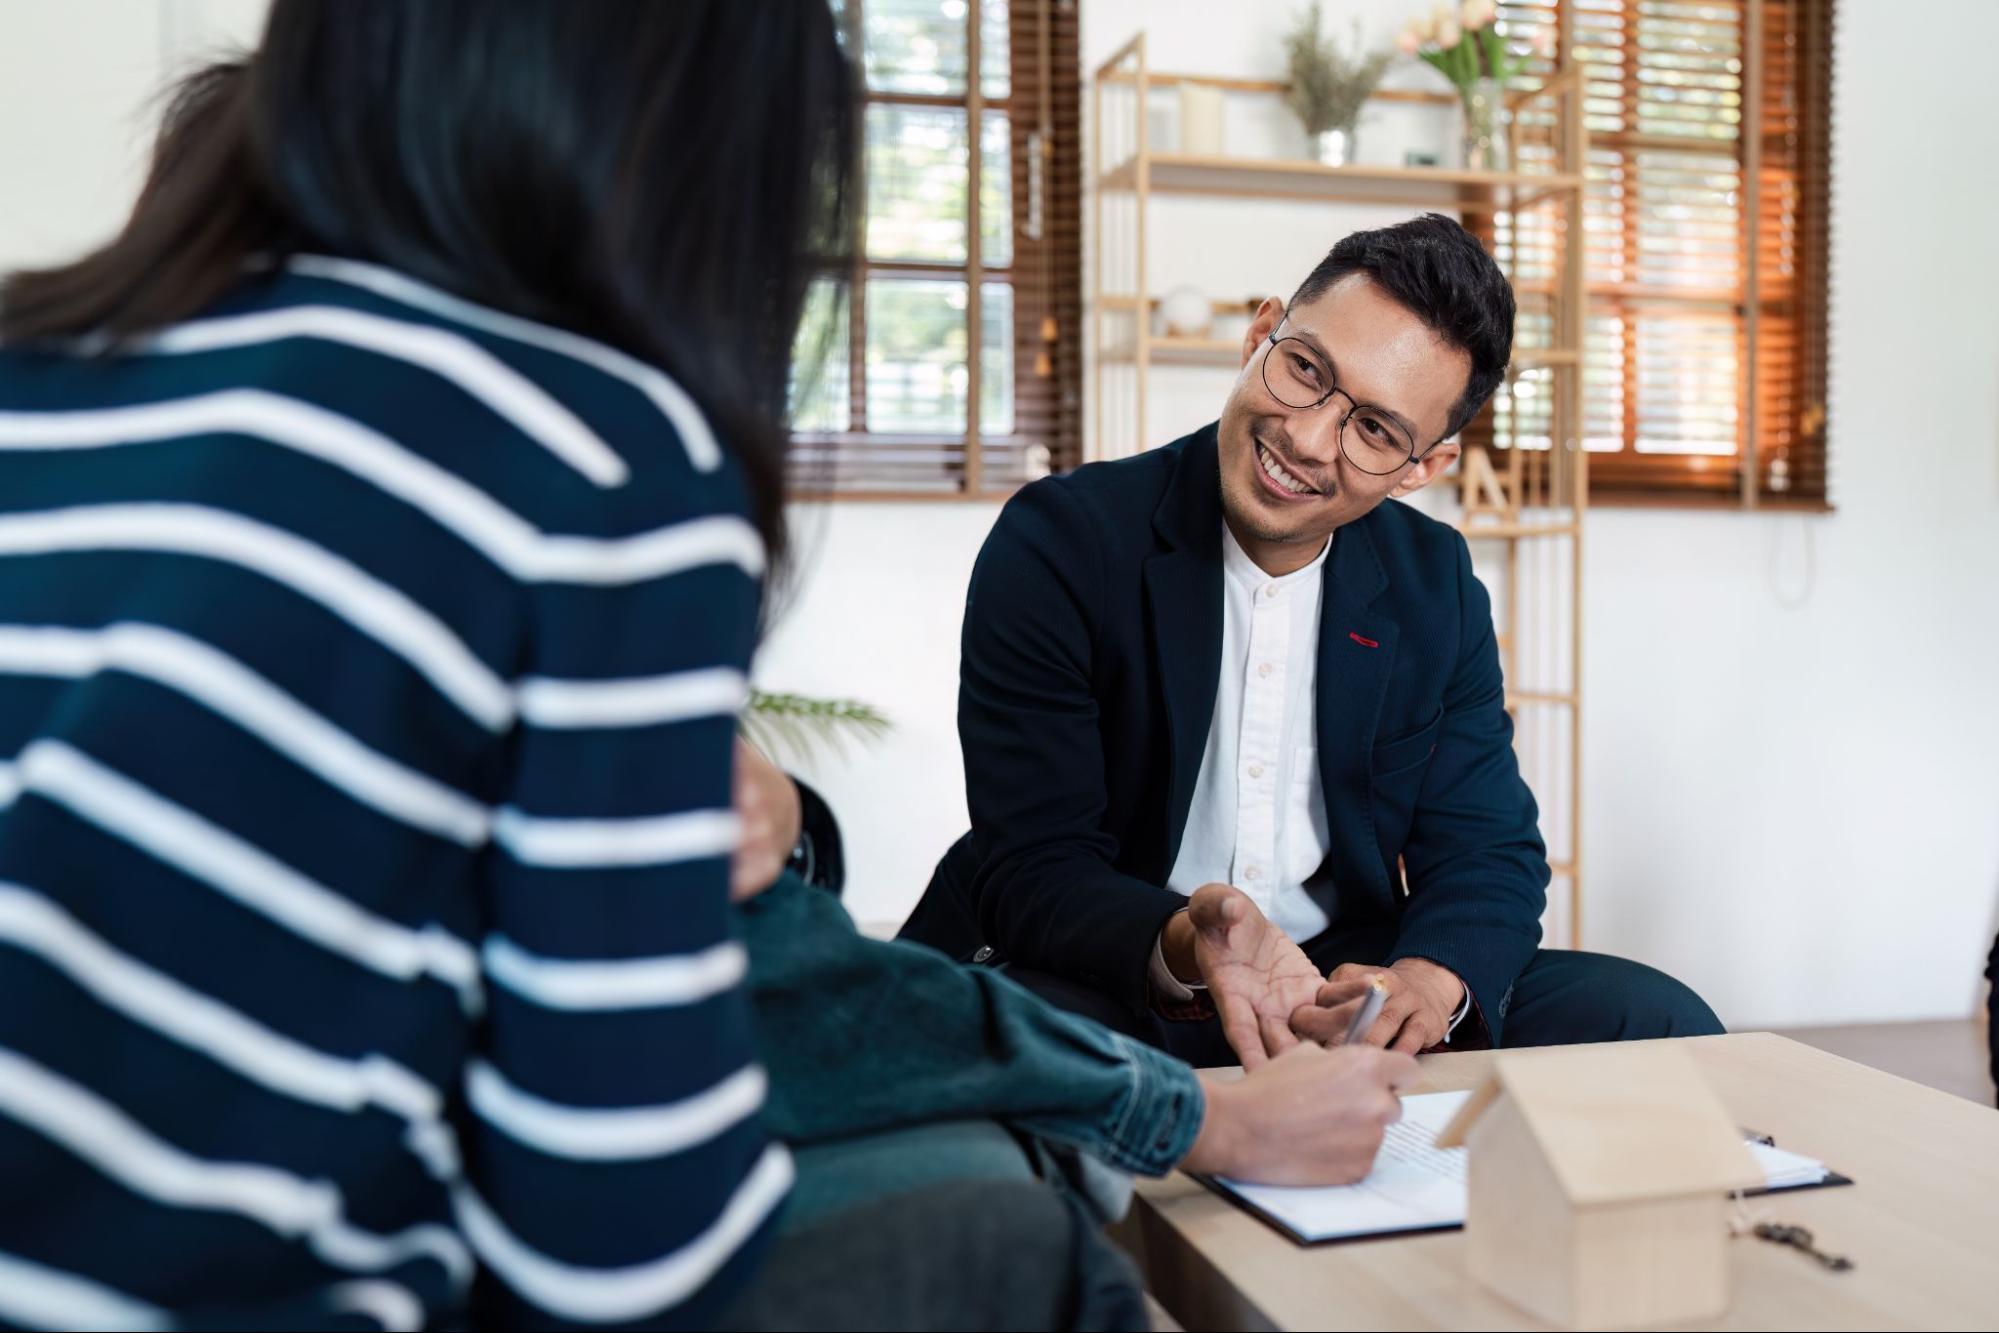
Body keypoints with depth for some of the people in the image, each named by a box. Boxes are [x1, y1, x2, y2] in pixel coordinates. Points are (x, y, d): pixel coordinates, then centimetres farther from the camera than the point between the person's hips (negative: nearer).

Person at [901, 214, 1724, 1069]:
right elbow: (1035, 868, -15)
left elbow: (1489, 850, 4)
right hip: (1105, 985, -5)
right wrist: (1183, 949, -37)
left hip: (1341, 985, 5)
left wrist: (1429, 982, -20)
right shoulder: (1057, 544, -12)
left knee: (1656, 1023, -12)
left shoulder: (1435, 583, 3)